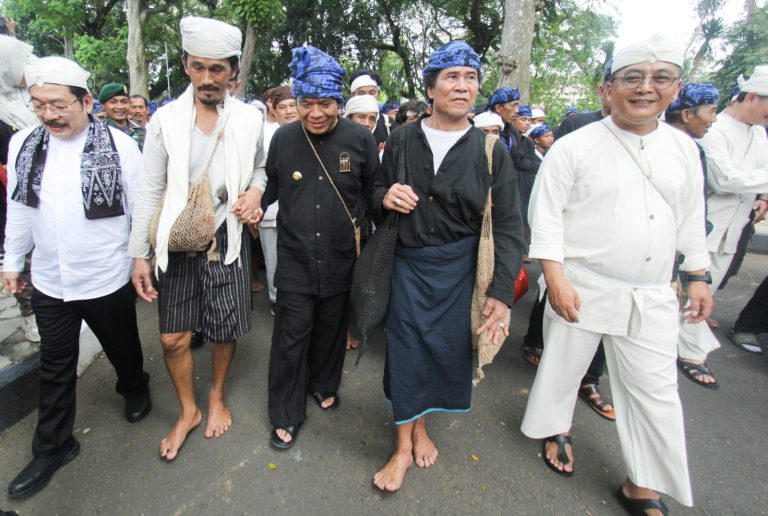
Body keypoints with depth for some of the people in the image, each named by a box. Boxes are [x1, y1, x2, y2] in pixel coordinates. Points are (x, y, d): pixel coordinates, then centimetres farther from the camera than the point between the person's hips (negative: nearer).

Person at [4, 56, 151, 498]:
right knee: (55, 370, 16)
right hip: (49, 283, 4)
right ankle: (53, 448, 34)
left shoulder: (119, 146, -14)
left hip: (109, 280, -3)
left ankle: (135, 389, 50)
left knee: (123, 348, 19)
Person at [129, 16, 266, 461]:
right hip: (178, 243, 1)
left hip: (227, 240, 0)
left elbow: (260, 168, 13)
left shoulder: (250, 119, -2)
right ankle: (188, 410, 32)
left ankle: (217, 397, 39)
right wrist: (139, 254, -2)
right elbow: (151, 191, -1)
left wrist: (255, 191, -11)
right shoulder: (165, 119, -3)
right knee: (173, 338, 5)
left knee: (226, 331, 10)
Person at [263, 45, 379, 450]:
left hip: (340, 257, 1)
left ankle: (324, 385, 45)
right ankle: (286, 414, 25)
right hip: (295, 257, 0)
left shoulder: (360, 138, -5)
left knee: (331, 328, 18)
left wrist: (357, 221, -5)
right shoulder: (283, 138, -2)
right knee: (291, 336, 5)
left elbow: (372, 190, 6)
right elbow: (270, 186, 11)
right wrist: (254, 205, -5)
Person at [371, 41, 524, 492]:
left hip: (460, 268, 0)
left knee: (448, 350, 10)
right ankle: (404, 445, 27)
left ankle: (421, 426, 38)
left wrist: (502, 292, -12)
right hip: (410, 263, 1)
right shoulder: (402, 140, 0)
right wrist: (386, 197, -15)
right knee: (406, 350, 6)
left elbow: (509, 226, -5)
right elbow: (378, 194, 11)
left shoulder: (491, 150, -3)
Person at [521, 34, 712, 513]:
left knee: (656, 390, 10)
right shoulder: (574, 147, -9)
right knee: (564, 366, 13)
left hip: (652, 295, 4)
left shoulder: (684, 149, 6)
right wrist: (556, 280, -17)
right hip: (581, 287, -4)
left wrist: (698, 277, 13)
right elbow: (546, 215, -11)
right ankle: (558, 429, 43)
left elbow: (691, 219, 14)